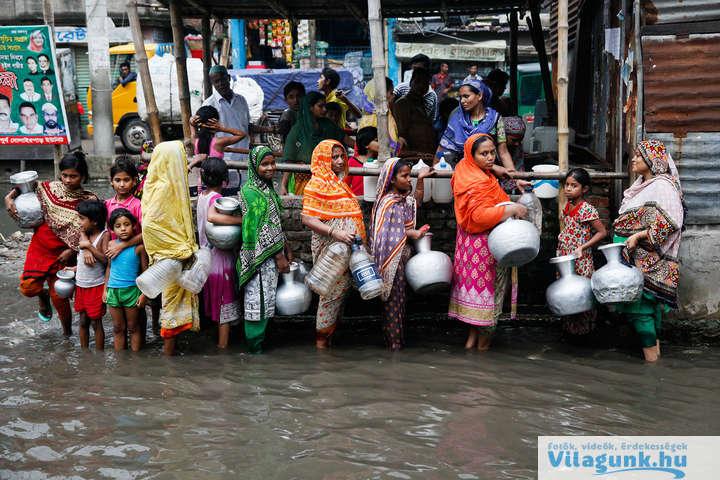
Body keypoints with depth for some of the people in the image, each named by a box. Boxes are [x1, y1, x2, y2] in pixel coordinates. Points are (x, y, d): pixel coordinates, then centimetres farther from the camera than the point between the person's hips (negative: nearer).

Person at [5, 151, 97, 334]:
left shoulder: (89, 200, -6)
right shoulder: (49, 188, -2)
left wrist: (72, 250, -13)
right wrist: (9, 197, -8)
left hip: (62, 253, -2)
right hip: (40, 246, 2)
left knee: (59, 296, 0)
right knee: (28, 287, -9)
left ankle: (67, 333, 22)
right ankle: (43, 295, 28)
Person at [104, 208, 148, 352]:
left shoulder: (139, 247, -8)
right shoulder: (111, 244, 2)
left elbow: (145, 271, -3)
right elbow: (109, 267, 12)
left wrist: (144, 293, -6)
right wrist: (105, 289, 12)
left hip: (131, 290, -3)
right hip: (113, 290, 3)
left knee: (133, 327, 8)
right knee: (118, 328, 12)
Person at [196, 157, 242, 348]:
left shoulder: (202, 196, 6)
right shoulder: (216, 198, -20)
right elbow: (212, 216, -39)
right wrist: (242, 219, -38)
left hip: (208, 259, 8)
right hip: (222, 261, -8)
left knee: (216, 303, 19)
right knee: (225, 306, 3)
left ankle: (220, 340, 30)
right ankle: (223, 347, 10)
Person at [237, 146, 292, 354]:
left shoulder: (268, 189, 14)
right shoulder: (251, 193, -15)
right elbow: (260, 230, -19)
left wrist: (287, 248, 19)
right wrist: (279, 257, -17)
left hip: (272, 255, 9)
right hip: (259, 257, -9)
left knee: (265, 301, 14)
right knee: (258, 301, -3)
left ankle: (257, 344, 22)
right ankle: (255, 348, 5)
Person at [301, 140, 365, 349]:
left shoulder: (340, 181, 18)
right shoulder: (317, 184, -9)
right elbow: (307, 219, -16)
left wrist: (356, 237, 20)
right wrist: (335, 232, -24)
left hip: (345, 245, 8)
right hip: (330, 246, -8)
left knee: (342, 286, 9)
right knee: (335, 288, -8)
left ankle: (327, 334, 17)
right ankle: (321, 337, 3)